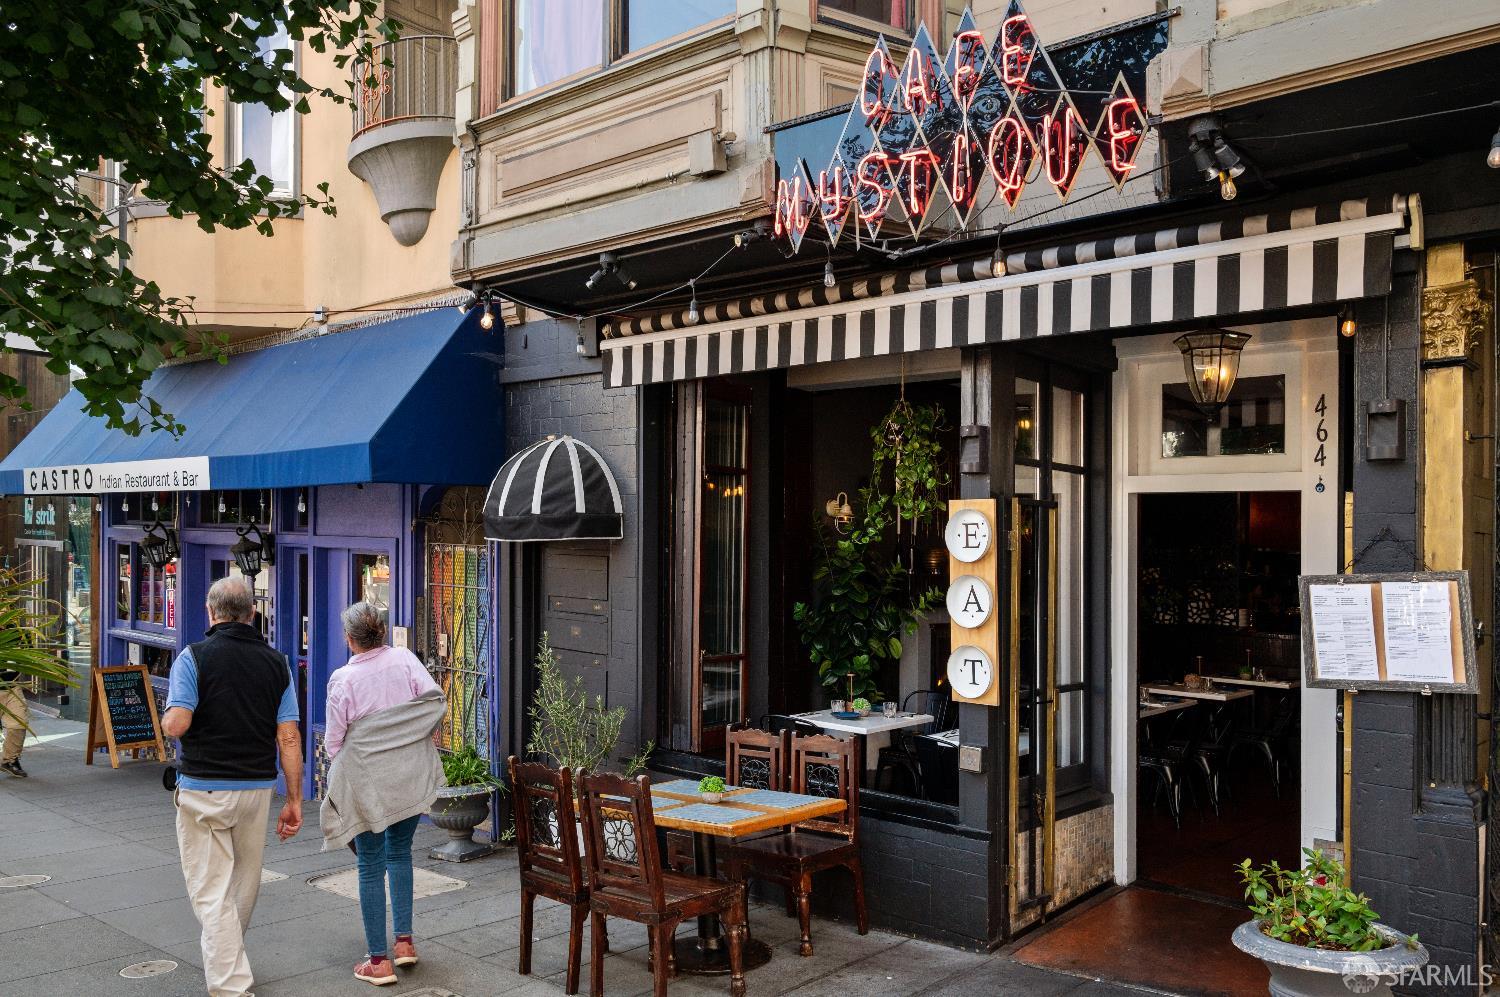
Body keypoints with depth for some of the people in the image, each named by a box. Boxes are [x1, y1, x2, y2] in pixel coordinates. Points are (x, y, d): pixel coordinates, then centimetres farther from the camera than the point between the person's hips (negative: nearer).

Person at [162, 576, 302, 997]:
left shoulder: (194, 657, -8)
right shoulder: (276, 662, 1)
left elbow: (176, 725, -18)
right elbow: (289, 737, -2)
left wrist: (165, 720, 7)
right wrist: (294, 800, 3)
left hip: (203, 789, -4)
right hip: (257, 788, 4)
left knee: (211, 891, 2)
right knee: (244, 884, 21)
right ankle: (223, 957, 42)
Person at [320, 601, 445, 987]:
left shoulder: (342, 679, -9)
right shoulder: (404, 659, -3)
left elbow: (333, 742, -5)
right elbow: (436, 703, -8)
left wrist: (342, 761, 17)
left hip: (367, 782, -3)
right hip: (412, 777, 3)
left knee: (371, 866, 6)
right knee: (400, 853, 22)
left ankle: (379, 961, 10)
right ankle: (404, 940, 20)